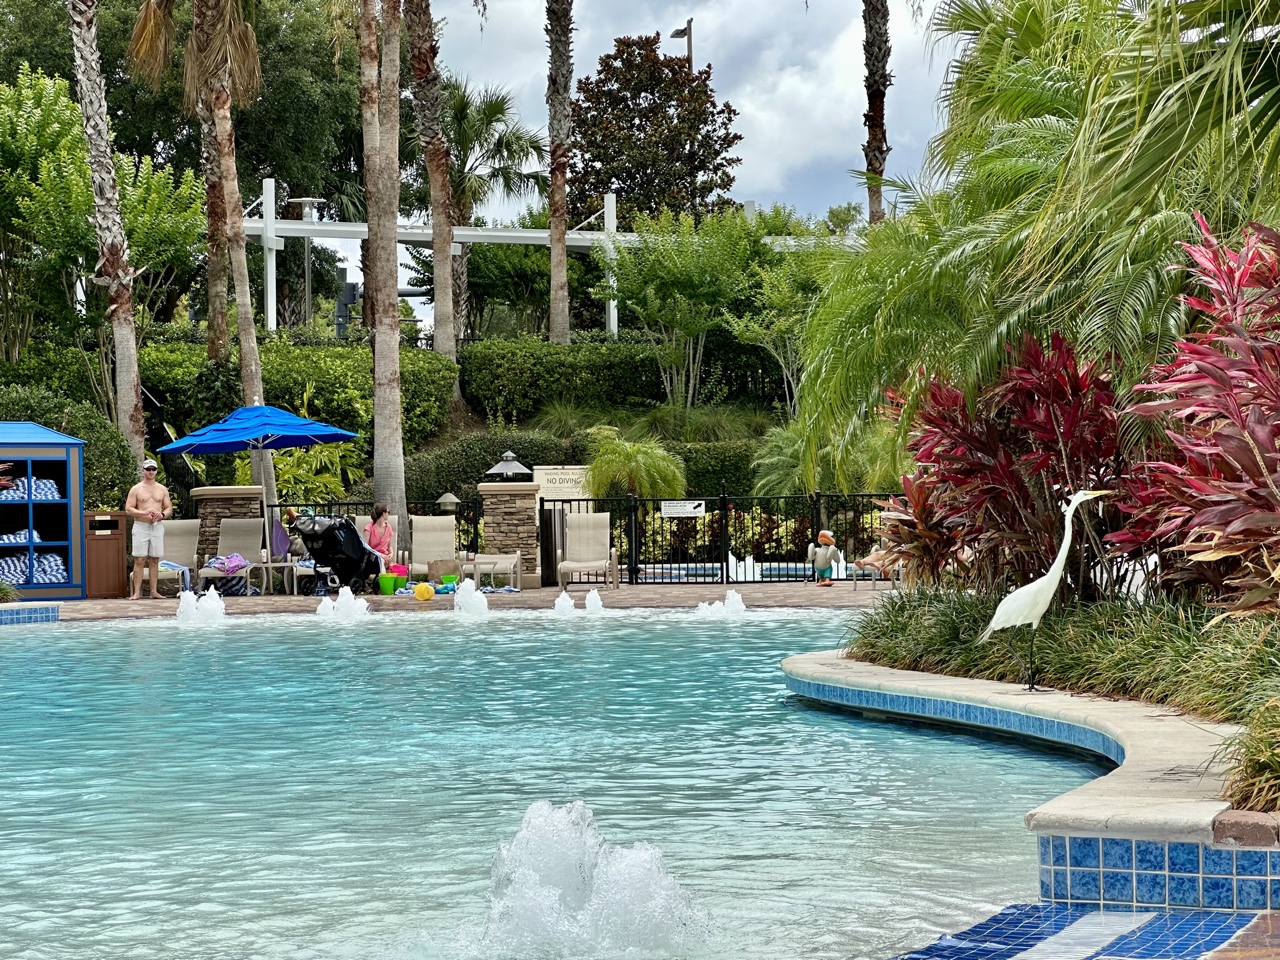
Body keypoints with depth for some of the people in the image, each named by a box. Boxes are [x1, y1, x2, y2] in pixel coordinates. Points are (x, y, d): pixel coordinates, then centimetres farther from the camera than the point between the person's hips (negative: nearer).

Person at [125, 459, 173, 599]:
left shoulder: (162, 489, 11)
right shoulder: (136, 489, 3)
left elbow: (169, 508, 12)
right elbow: (128, 509, -2)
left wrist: (162, 515, -11)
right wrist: (143, 512, -18)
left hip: (157, 526, 3)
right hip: (141, 526, -3)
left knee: (154, 560, 3)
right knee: (139, 560, -7)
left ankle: (153, 592, 5)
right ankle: (137, 592, -7)